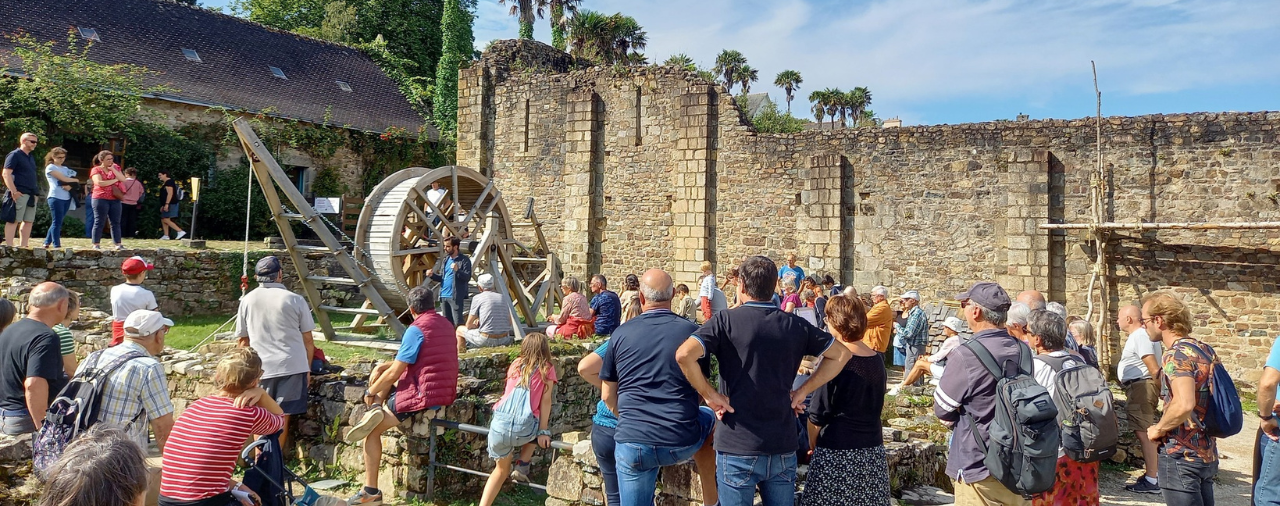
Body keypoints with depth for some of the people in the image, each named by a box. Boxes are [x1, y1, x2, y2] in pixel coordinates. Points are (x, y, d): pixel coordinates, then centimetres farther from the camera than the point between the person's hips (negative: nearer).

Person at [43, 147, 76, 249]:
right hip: (56, 198, -7)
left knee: (57, 222, 9)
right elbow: (64, 179, -10)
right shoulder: (50, 167, 0)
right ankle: (57, 246, -7)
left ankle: (47, 243, 17)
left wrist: (70, 186, -11)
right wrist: (75, 180, 7)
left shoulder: (65, 169, 20)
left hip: (66, 198, 7)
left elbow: (73, 182, 10)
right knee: (57, 222, -7)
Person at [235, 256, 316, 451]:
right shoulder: (295, 300, -2)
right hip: (292, 366, -2)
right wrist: (308, 369, 10)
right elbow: (308, 340, 1)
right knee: (282, 418, 4)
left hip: (260, 368, 2)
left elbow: (243, 341, 12)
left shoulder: (247, 301, 6)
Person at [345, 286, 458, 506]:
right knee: (380, 372, 20)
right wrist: (386, 365, 19)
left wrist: (370, 392, 1)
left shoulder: (416, 329, -15)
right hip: (445, 393, 9)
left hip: (422, 397, -9)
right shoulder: (446, 325, 12)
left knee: (371, 430, 4)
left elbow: (395, 373, -14)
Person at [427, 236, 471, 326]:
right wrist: (432, 275, 0)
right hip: (443, 296, 7)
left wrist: (457, 270, -28)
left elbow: (467, 277, -12)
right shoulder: (445, 259, 15)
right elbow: (441, 278, 19)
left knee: (458, 323, -8)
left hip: (456, 297, -7)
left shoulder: (464, 260, -5)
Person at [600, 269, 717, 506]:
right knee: (710, 417, 31)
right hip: (682, 443, 0)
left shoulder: (622, 333, 2)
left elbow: (607, 396, 9)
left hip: (632, 444, 0)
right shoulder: (691, 331, -2)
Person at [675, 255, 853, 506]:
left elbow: (684, 355, -23)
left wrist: (710, 395, -11)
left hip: (738, 447, -3)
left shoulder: (726, 320, -8)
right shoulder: (796, 325, 4)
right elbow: (842, 354, 13)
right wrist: (803, 391, 9)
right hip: (783, 447, 4)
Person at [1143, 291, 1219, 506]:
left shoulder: (1176, 354, -18)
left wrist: (1158, 429, -16)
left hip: (1181, 456, -9)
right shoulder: (1205, 349, 10)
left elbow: (1184, 405, -31)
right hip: (1208, 454, 9)